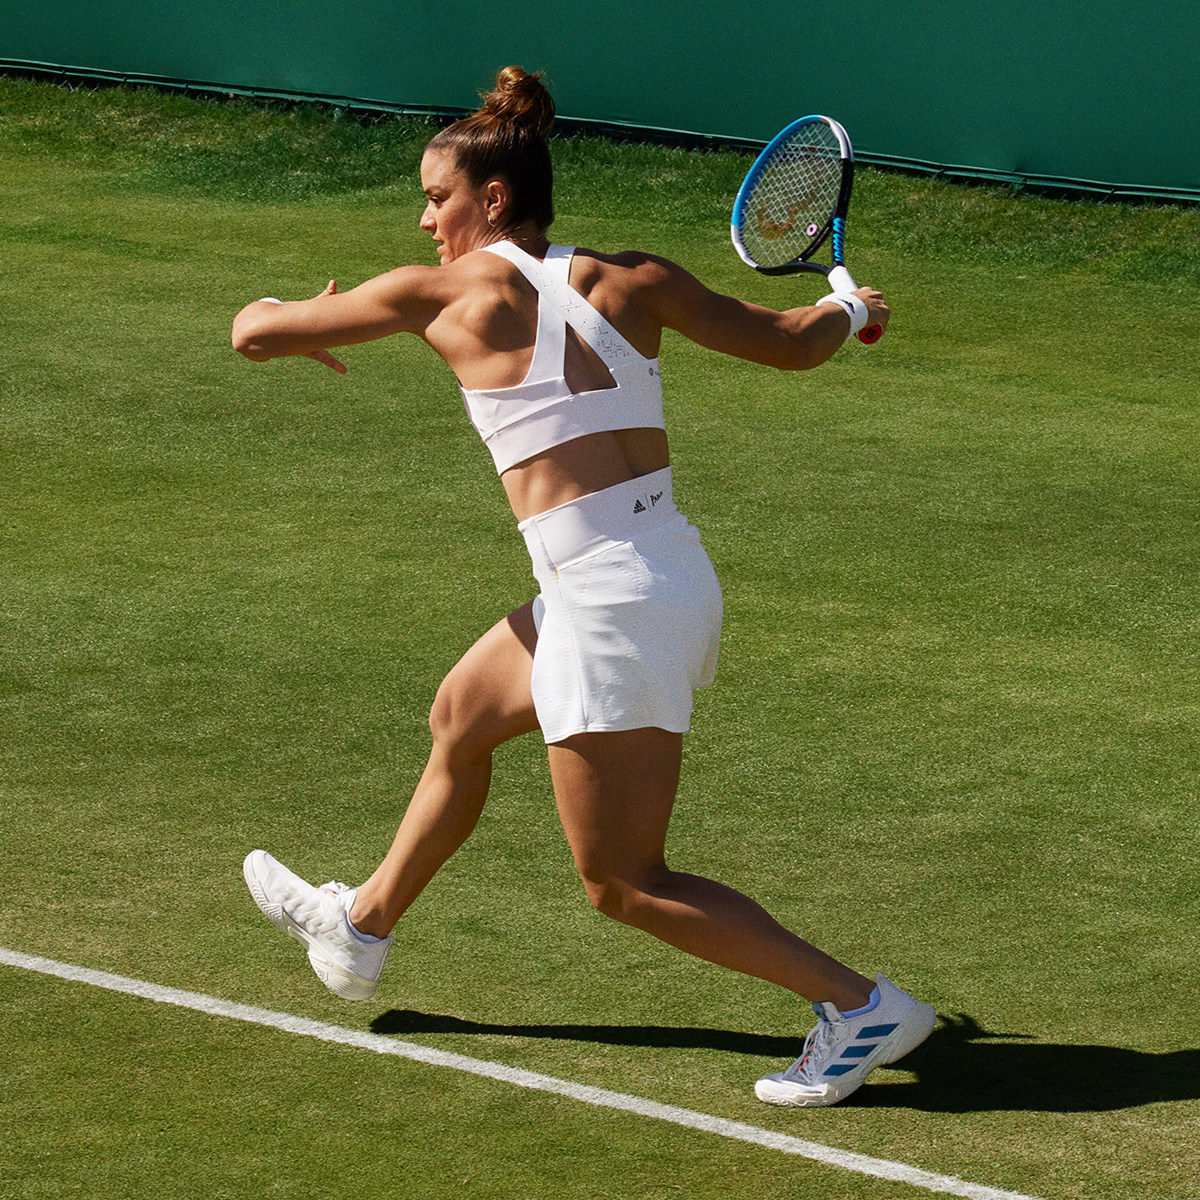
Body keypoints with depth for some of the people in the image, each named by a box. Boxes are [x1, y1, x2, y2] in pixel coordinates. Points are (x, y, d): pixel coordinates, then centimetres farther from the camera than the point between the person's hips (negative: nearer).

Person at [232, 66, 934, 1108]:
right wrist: (852, 308, 35)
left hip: (610, 604, -8)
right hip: (676, 569, 8)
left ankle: (858, 1004, -1)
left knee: (625, 884, 3)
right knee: (462, 718, 30)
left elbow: (255, 332, 3)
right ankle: (363, 925, 51)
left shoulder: (446, 291, -6)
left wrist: (283, 316, 28)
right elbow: (793, 342, 12)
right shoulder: (633, 280, 6)